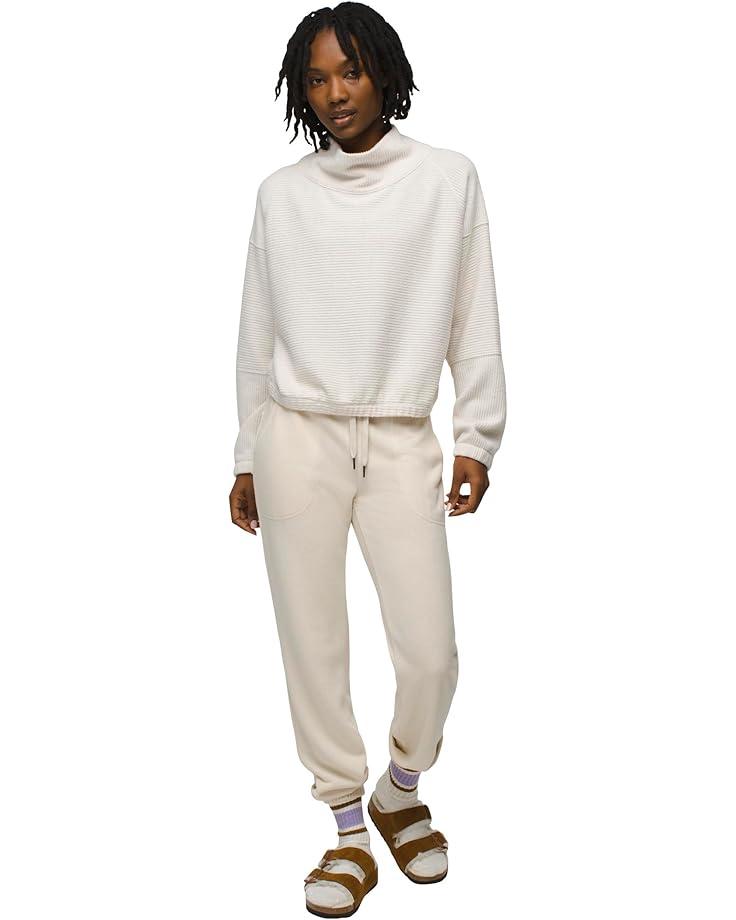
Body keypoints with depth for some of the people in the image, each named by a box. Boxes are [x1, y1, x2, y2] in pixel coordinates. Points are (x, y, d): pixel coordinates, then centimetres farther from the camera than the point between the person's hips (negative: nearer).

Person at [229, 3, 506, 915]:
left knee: (430, 652, -3)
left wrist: (476, 437, -1)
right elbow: (257, 333, 10)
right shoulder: (280, 194, 8)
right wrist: (246, 458, 10)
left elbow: (474, 320, 4)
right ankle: (349, 829, 20)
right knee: (314, 647, 3)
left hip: (403, 443, -1)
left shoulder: (448, 177, 4)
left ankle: (401, 789, 27)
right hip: (299, 438, 1)